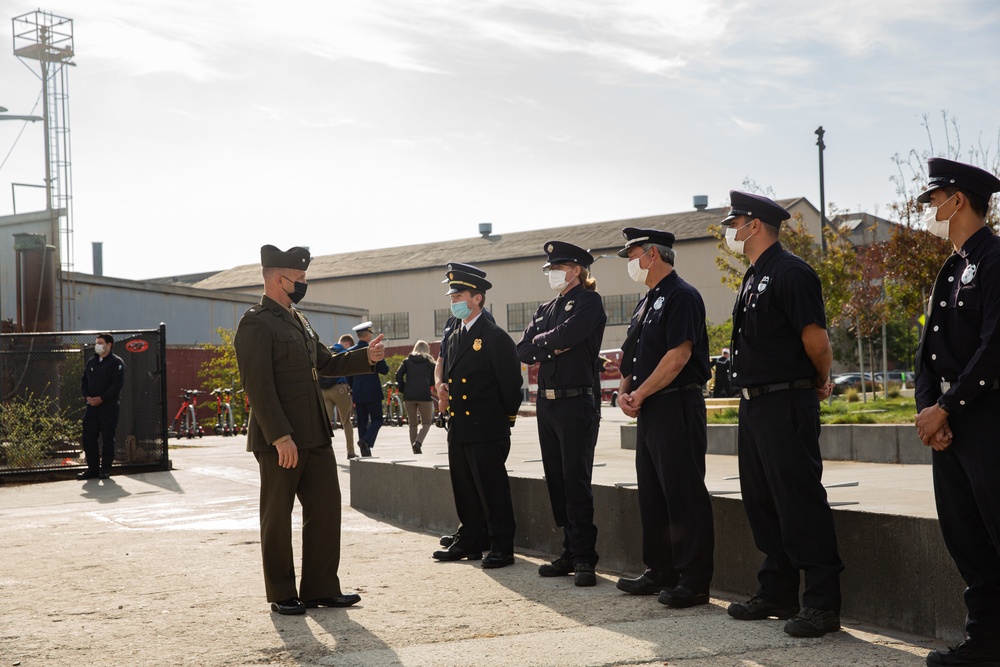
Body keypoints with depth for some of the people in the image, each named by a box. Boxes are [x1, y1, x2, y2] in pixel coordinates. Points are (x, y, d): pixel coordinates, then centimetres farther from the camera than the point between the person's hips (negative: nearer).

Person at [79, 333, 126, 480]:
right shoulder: (91, 362, 16)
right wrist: (87, 396, -2)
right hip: (91, 407, 6)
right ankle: (93, 468, 13)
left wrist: (101, 398, -18)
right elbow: (84, 381, 17)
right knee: (88, 438, 5)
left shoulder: (116, 362, -5)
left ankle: (105, 469, 7)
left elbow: (117, 384, -14)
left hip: (109, 406, -6)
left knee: (107, 439, -1)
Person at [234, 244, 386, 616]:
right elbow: (258, 386, -18)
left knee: (326, 506, 10)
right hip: (279, 441, -9)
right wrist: (281, 437, -22)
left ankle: (321, 588, 20)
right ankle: (282, 595, 16)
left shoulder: (298, 320, 16)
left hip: (315, 436, 9)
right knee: (277, 517, 5)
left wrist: (366, 357, 8)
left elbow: (326, 363, 24)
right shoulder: (256, 324, -12)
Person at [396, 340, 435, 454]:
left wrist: (403, 389, 10)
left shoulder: (407, 361, 13)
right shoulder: (430, 362, 9)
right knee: (426, 423, 7)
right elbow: (433, 381, 6)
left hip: (409, 395, 2)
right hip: (424, 395, -2)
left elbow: (398, 375, 0)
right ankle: (418, 442, -20)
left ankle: (416, 451, 8)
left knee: (412, 424, 11)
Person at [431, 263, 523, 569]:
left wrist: (505, 418, -5)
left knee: (493, 490, -3)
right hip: (458, 429, 8)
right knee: (464, 490, 14)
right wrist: (443, 387, 9)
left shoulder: (495, 337, -10)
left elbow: (511, 381, -10)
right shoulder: (454, 337, 16)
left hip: (487, 431, -8)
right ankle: (469, 542, 25)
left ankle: (502, 548, 4)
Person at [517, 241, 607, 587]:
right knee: (557, 481, 9)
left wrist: (540, 342, -1)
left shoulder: (588, 301, -3)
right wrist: (552, 347, -8)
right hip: (547, 403, 8)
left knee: (576, 483, -7)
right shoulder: (545, 309, 18)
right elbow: (523, 351, 7)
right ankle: (570, 553, 17)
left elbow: (567, 334, -19)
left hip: (577, 403, -8)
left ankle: (584, 558, -1)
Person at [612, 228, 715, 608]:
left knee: (684, 494, -7)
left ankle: (694, 580, -2)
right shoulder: (646, 303, 19)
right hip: (648, 410, 10)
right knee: (651, 492, 13)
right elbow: (630, 356, 22)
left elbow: (678, 355, -19)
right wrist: (624, 391, 4)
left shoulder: (681, 296, -10)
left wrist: (639, 395, -15)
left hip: (678, 406, -10)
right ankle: (660, 572, 23)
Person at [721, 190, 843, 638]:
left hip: (786, 404, -10)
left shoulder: (790, 272, -14)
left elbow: (816, 339, -17)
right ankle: (778, 593, 24)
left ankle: (823, 604, 1)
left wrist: (821, 382, -1)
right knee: (762, 502, 14)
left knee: (801, 503, -6)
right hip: (754, 404, 10)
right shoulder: (754, 278, 17)